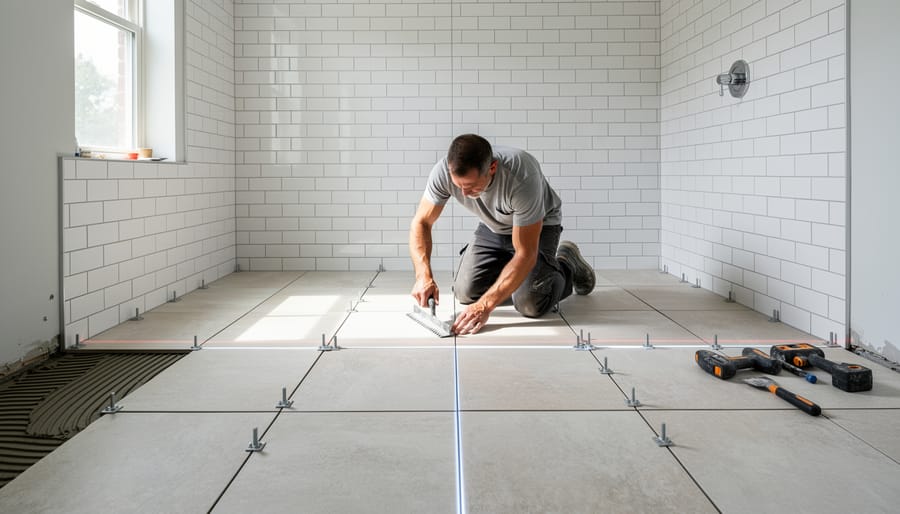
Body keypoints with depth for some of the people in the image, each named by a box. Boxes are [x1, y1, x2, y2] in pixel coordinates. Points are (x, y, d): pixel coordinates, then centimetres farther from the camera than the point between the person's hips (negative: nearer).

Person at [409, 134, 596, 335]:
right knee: (466, 292, -10)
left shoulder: (522, 177, -40)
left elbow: (525, 255, -36)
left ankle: (566, 264, 10)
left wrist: (485, 305, -41)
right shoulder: (444, 171, -29)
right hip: (492, 227, 4)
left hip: (538, 226, -4)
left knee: (530, 304, -21)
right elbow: (421, 222, -16)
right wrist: (423, 275, -33)